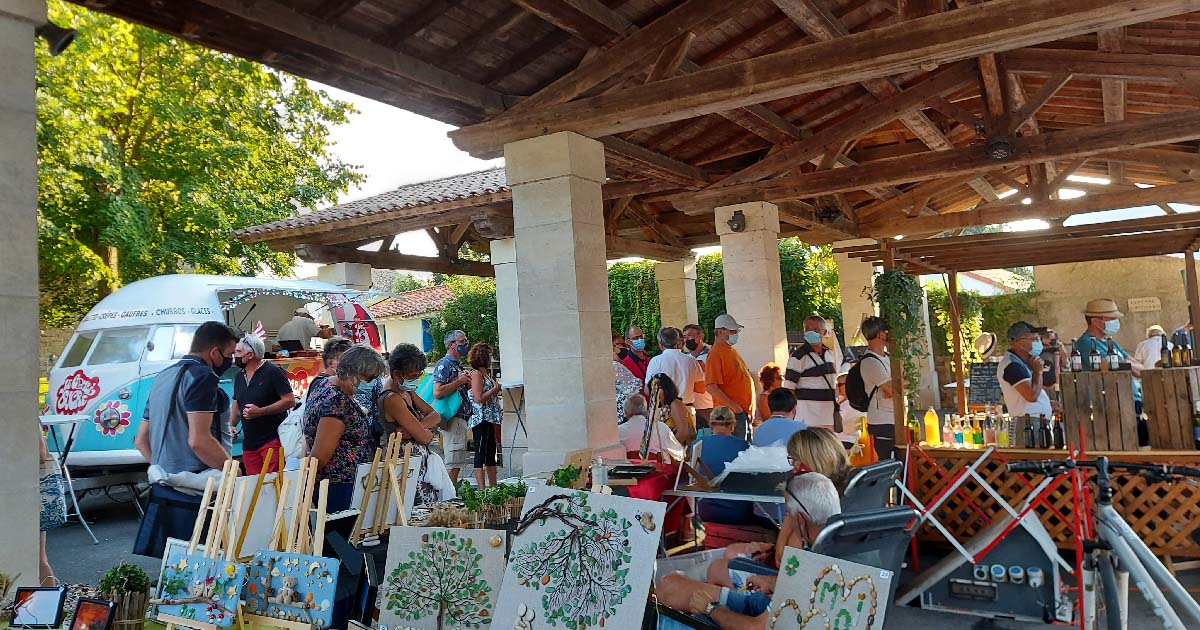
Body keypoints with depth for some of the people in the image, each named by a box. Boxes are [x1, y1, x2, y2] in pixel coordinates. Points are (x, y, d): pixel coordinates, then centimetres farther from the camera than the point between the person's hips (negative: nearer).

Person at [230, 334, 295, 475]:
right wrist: (232, 424, 8)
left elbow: (290, 401, -13)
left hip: (273, 439, -7)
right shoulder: (239, 376, 15)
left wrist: (260, 411, -18)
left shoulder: (273, 372, -8)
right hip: (249, 442, 7)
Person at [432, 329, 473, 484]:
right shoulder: (444, 364, -11)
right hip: (453, 420, -10)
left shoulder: (458, 365, 18)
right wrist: (460, 381, -15)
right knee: (452, 464, -10)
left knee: (456, 463, 13)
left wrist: (467, 382, 7)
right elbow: (438, 392, -24)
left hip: (460, 418, 10)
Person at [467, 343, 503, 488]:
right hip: (480, 419, -10)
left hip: (489, 419, 10)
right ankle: (481, 489, -5)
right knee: (480, 454, -7)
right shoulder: (476, 374, -11)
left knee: (491, 452, 13)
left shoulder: (485, 374, 17)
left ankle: (493, 487, 19)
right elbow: (478, 398, -20)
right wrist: (495, 389, -11)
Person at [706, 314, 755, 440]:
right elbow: (711, 386, -22)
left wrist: (749, 410, 19)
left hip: (744, 411, 10)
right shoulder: (716, 353, -13)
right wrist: (733, 406, -23)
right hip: (731, 413, -10)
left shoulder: (731, 350, 17)